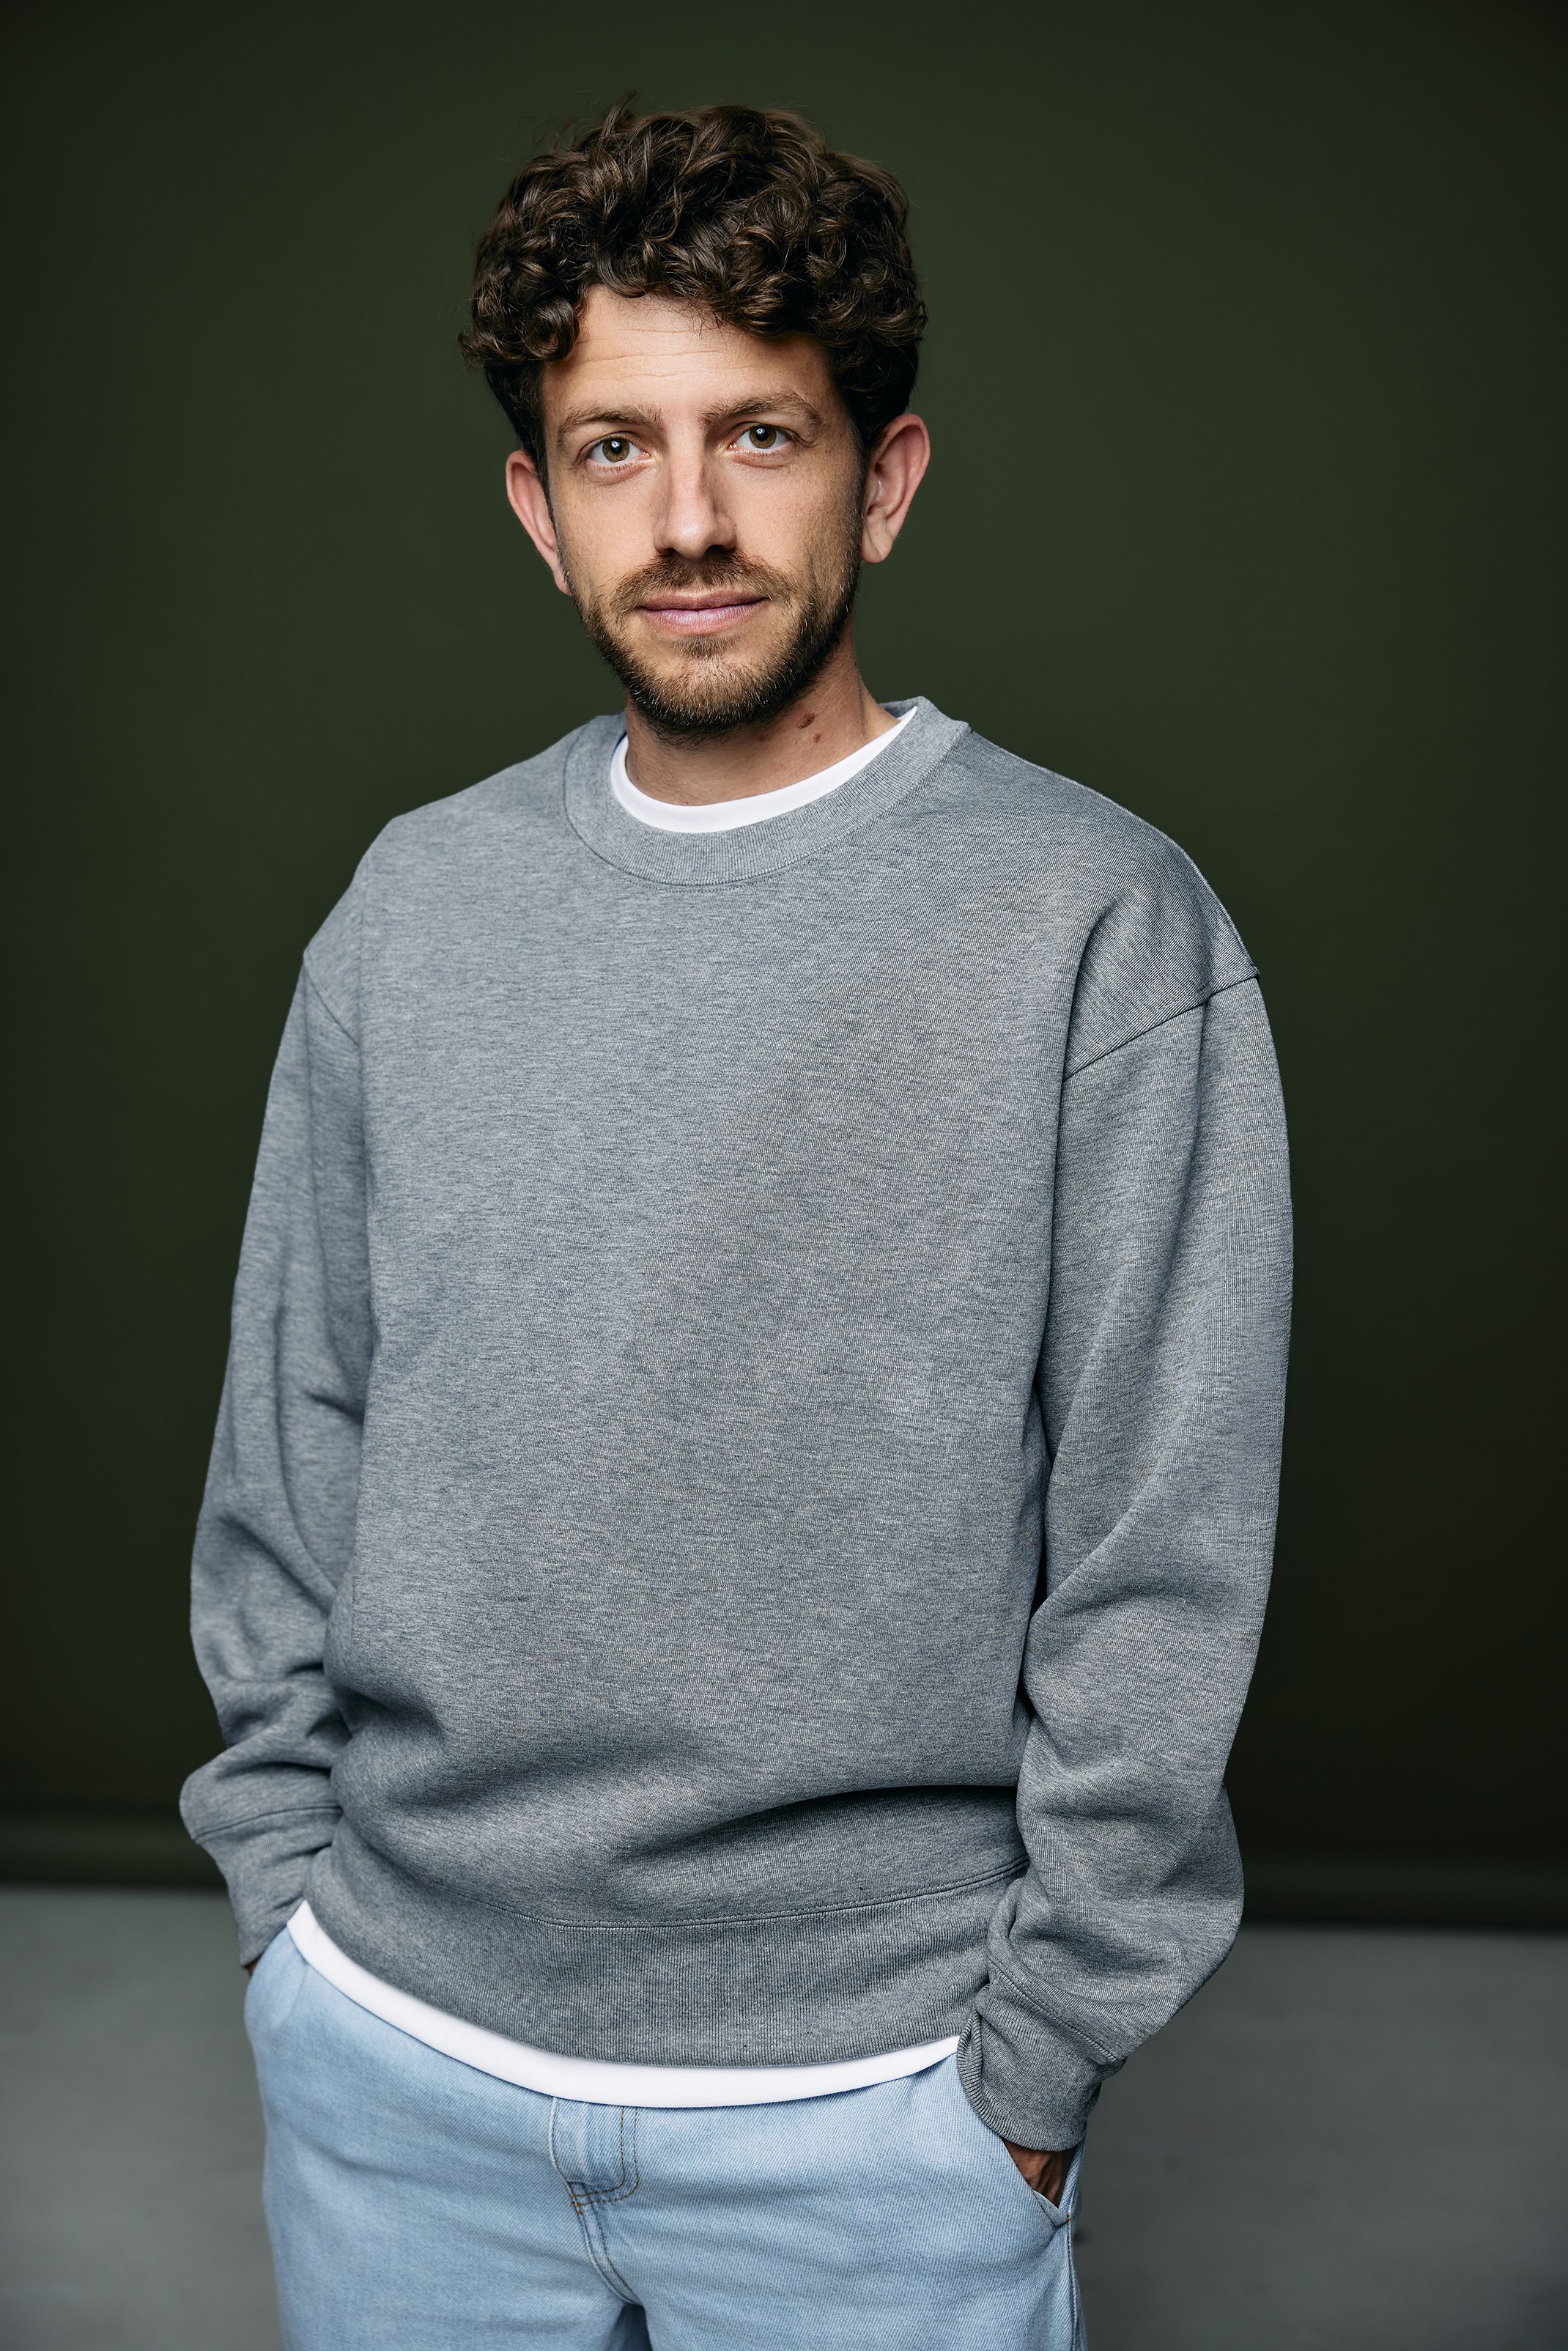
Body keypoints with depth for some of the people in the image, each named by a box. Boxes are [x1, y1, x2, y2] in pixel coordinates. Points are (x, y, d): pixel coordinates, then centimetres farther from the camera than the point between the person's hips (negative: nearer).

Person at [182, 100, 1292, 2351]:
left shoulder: (1102, 924, -11)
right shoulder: (414, 904, 1)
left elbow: (1163, 1565, -10)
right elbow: (287, 1447, 7)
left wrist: (1032, 2063, -8)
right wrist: (293, 1876, 6)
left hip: (867, 2101, -3)